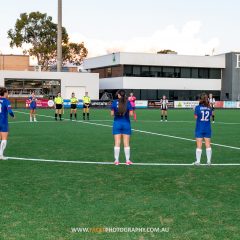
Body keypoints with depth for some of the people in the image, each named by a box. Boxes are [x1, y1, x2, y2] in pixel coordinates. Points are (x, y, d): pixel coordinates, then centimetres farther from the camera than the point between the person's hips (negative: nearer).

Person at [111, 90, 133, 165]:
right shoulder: (128, 102, -4)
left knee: (117, 143, 4)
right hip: (126, 124, 0)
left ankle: (116, 160, 5)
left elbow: (112, 114, -3)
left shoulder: (115, 102, -4)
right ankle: (127, 160, 8)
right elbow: (131, 113, -7)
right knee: (126, 143, 6)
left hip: (117, 123, 0)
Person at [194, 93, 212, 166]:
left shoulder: (197, 107, -10)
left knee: (199, 145, 2)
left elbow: (196, 117, -4)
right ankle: (209, 161, 11)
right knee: (208, 145, 8)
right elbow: (210, 116, 4)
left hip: (199, 129, -2)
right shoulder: (209, 108, -2)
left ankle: (198, 161, 5)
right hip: (207, 129, 2)